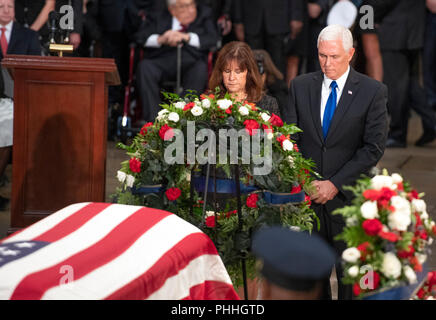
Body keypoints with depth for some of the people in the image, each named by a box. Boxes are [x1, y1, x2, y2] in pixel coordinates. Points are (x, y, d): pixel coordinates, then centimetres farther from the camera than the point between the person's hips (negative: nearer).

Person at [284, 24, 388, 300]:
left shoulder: (373, 91, -3)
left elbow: (374, 147, -7)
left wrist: (335, 184, -13)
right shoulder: (301, 86, 6)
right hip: (307, 194, 3)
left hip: (347, 195, -2)